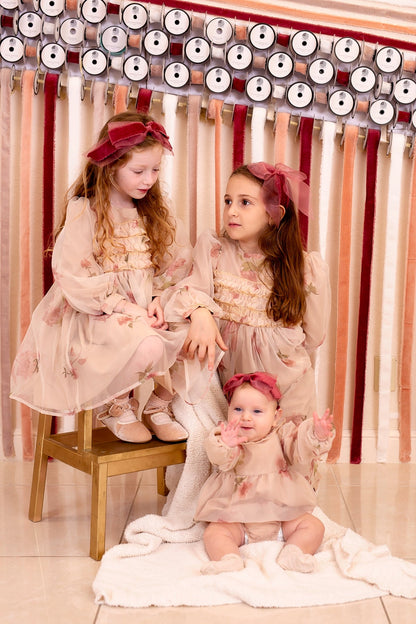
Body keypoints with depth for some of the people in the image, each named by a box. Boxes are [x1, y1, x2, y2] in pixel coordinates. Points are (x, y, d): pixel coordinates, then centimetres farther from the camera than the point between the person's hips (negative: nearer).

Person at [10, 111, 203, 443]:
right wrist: (125, 307, -19)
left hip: (145, 311, 6)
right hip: (96, 314, -6)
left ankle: (159, 407, 6)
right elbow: (72, 280, -14)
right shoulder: (84, 211, -8)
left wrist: (158, 300, -10)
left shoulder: (154, 211, 9)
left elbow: (176, 266, 8)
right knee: (148, 347, -35)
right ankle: (117, 406, -1)